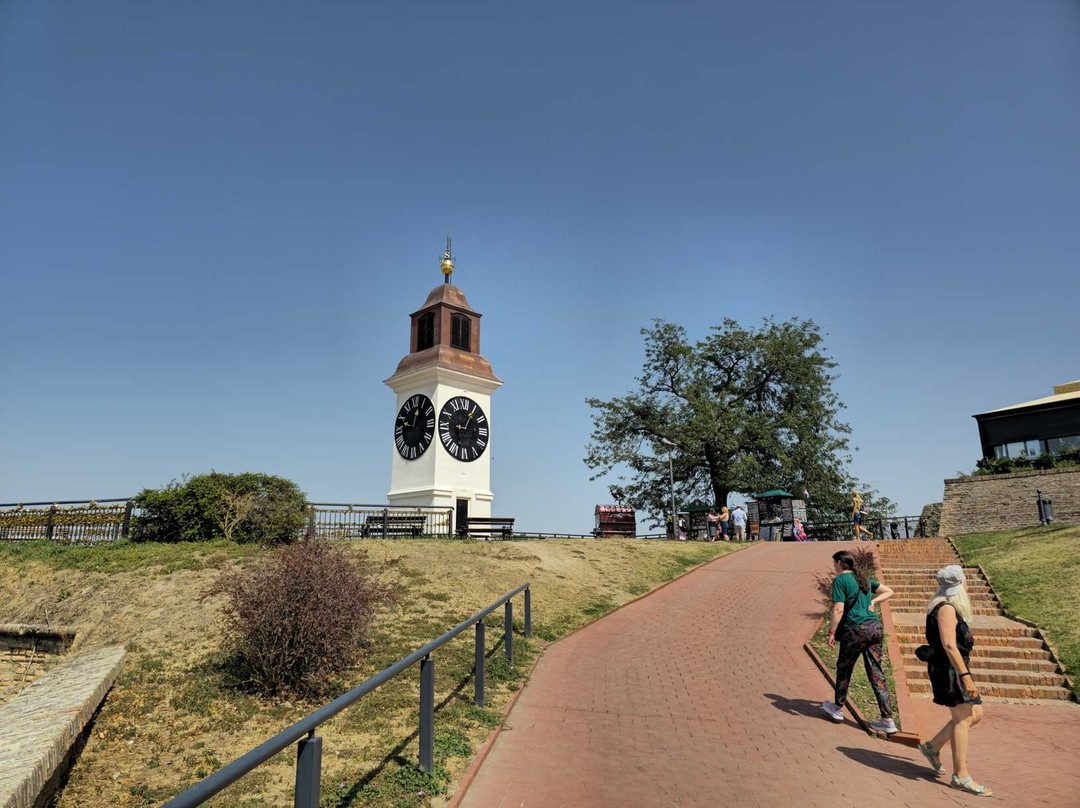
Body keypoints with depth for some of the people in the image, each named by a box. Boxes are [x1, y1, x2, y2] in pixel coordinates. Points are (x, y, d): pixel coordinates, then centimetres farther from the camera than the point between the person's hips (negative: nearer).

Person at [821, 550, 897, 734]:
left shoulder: (840, 580, -7)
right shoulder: (864, 578, 16)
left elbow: (838, 609, -14)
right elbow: (889, 592, 26)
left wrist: (831, 632, -9)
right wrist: (873, 602, 15)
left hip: (856, 629, -6)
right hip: (875, 628, 7)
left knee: (844, 668, 12)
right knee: (876, 673, 10)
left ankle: (838, 709, 27)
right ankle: (888, 720, 9)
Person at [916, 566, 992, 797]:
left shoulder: (950, 608, 16)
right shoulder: (946, 608, -16)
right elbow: (949, 645, -24)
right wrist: (965, 676, -26)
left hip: (954, 668, 10)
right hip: (950, 668, -10)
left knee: (975, 714, 13)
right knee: (963, 718, -6)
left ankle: (933, 746, 21)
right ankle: (960, 776, 1)